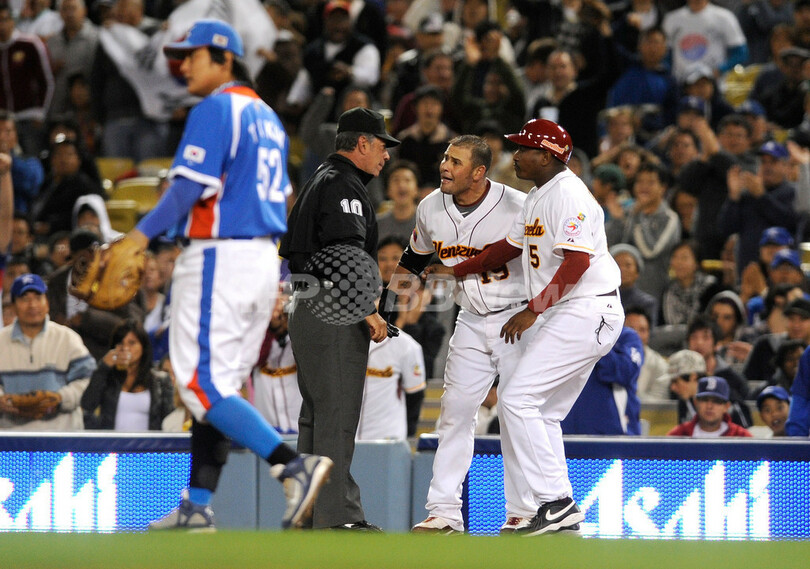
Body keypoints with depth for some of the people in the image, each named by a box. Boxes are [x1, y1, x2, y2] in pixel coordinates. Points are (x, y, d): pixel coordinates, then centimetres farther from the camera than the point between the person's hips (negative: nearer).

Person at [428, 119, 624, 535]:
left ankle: (555, 501, -15)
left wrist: (533, 311, -24)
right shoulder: (539, 196, 17)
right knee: (541, 413, 11)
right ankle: (560, 511, 12)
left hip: (586, 311, -11)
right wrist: (456, 271, 25)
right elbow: (511, 246, 28)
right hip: (564, 315, 11)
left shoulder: (568, 194, -15)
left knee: (517, 398, -14)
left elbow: (577, 262, -23)